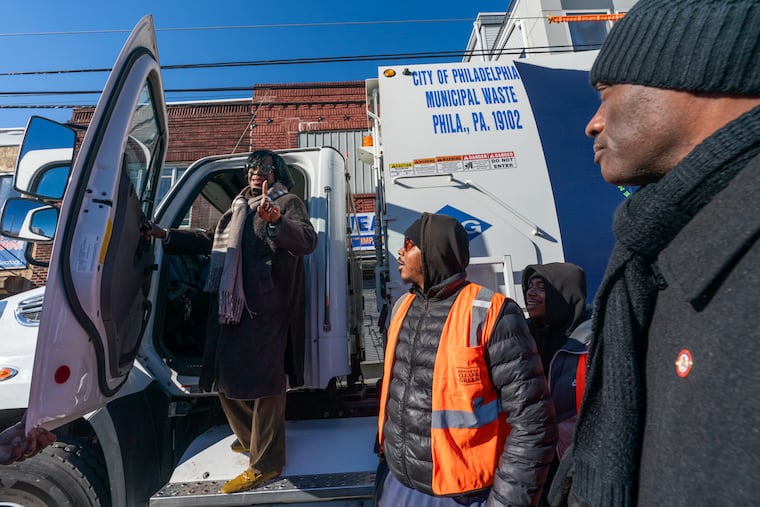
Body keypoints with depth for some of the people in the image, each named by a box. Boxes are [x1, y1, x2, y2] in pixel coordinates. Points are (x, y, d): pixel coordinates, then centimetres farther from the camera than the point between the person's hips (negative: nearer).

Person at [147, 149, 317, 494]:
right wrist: (167, 235, 29)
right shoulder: (240, 207, 22)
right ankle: (251, 439, 42)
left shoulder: (288, 203, -2)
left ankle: (266, 463, 17)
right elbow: (210, 242, 32)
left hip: (266, 309, -9)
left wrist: (275, 219, -38)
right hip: (232, 307, 9)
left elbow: (308, 241, -21)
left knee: (263, 382, -1)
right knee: (227, 377, 19)